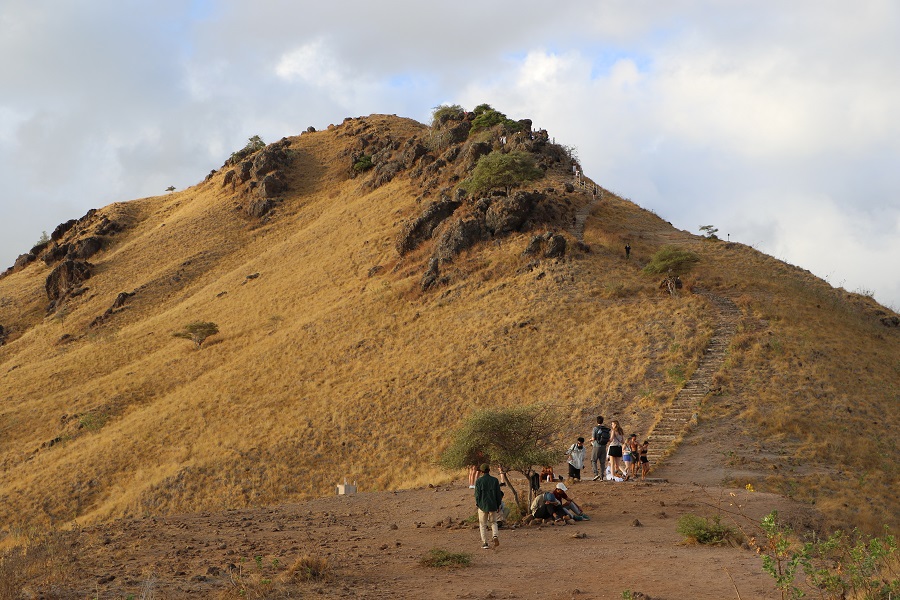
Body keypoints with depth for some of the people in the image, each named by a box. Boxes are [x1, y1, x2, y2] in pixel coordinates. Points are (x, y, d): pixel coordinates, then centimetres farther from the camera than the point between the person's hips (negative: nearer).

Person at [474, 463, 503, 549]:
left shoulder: (479, 481, -8)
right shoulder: (495, 480, -1)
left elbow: (477, 494, -7)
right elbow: (498, 493, 2)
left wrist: (477, 504, 8)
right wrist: (498, 505, 11)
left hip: (483, 505, -2)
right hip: (493, 505, 2)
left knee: (483, 525, 8)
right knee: (493, 522, 16)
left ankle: (484, 543, 6)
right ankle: (495, 536, -8)